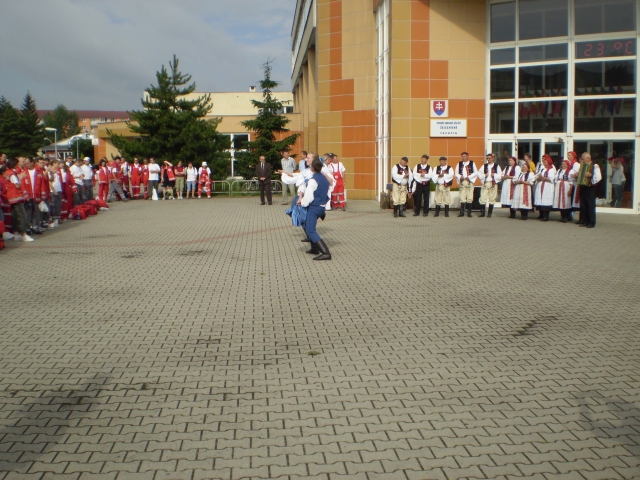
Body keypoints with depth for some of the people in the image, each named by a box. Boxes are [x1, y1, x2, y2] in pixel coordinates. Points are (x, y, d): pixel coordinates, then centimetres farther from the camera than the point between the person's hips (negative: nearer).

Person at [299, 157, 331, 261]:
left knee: (310, 231, -11)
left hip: (313, 207, -9)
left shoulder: (313, 180, -17)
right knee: (308, 226, 26)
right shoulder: (325, 179, 10)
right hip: (321, 207, 9)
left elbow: (308, 196, -19)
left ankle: (325, 252, -24)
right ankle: (315, 248, 29)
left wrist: (302, 202, -2)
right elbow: (327, 194, 16)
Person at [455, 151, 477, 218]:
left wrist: (469, 177, -12)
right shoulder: (459, 164, 11)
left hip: (470, 182, -2)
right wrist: (460, 177, -10)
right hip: (462, 182, 2)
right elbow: (456, 173, 10)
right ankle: (462, 212, 4)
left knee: (470, 198, -3)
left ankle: (469, 212, 3)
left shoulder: (472, 163, 5)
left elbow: (476, 172, 1)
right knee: (462, 198, -1)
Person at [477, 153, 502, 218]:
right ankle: (482, 212, 5)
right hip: (485, 183, 2)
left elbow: (500, 175, -1)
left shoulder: (497, 166, 4)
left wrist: (494, 175, -15)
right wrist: (484, 175, -7)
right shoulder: (484, 166, 12)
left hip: (493, 184, -2)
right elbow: (479, 174, 8)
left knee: (492, 199, 2)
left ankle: (489, 213, 10)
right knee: (482, 198, -2)